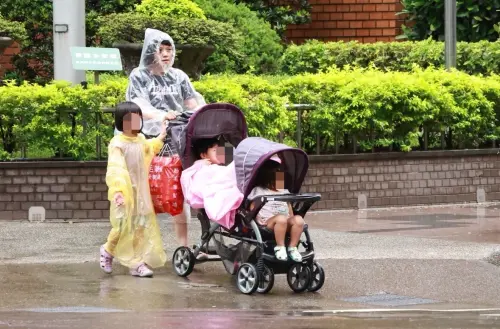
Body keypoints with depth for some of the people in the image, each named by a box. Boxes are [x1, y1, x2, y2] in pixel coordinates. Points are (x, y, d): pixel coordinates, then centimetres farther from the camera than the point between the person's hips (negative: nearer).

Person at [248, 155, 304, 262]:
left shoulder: (284, 192, 24)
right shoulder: (258, 191, 9)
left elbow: (290, 213, 23)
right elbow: (252, 210, 3)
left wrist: (292, 221, 4)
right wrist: (258, 220, -13)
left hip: (286, 225, 4)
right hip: (267, 223, -4)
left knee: (298, 220, -29)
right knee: (281, 218, -39)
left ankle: (293, 247, -21)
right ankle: (280, 247, -29)